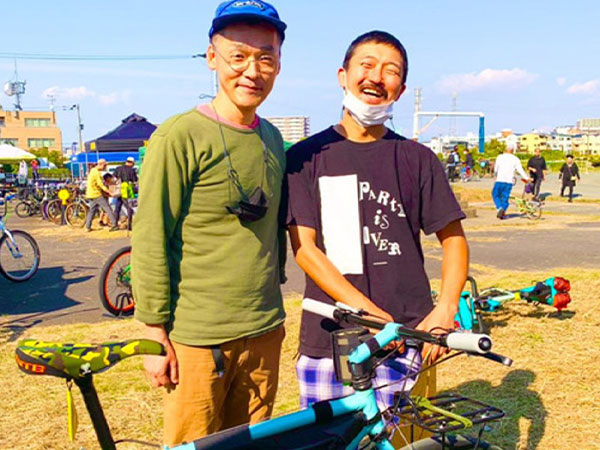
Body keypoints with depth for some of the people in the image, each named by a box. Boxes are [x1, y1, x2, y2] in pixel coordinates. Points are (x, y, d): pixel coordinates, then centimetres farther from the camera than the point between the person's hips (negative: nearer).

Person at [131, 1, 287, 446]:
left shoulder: (272, 139, 8)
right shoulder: (180, 137, -12)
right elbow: (149, 244, -11)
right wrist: (156, 336, -10)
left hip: (264, 332, 6)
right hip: (197, 338, -6)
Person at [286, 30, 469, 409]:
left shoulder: (418, 160, 5)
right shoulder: (306, 157, 2)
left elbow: (453, 238, 9)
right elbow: (304, 247, -5)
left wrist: (445, 310, -8)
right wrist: (369, 312, -14)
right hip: (327, 336, 0)